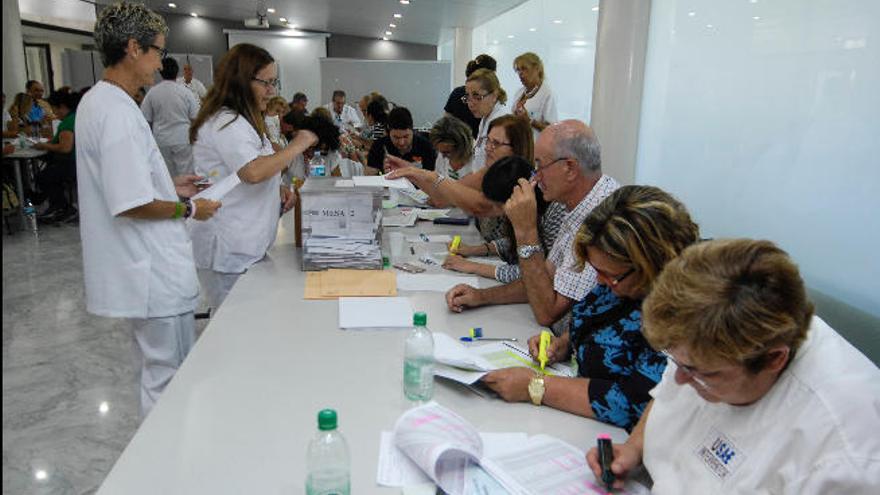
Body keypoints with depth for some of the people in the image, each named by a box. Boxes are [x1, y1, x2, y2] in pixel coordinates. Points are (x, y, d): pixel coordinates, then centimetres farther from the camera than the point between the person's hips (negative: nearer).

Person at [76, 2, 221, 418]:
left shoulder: (96, 102, 11)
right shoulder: (118, 113, -21)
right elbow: (131, 205, -25)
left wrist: (169, 185, 15)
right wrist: (189, 209, -11)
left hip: (144, 268, 11)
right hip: (154, 273, -11)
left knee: (161, 371, 24)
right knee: (169, 382, 4)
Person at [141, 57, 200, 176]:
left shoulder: (152, 92, -2)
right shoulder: (185, 92, -6)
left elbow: (146, 120, 3)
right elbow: (194, 118, -3)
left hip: (161, 141, 2)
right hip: (183, 140, -2)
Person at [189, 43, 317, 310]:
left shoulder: (242, 120, 17)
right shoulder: (225, 123, -15)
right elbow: (253, 171, -30)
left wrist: (278, 189, 7)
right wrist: (297, 146, -18)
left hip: (246, 246, 10)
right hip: (227, 251, -10)